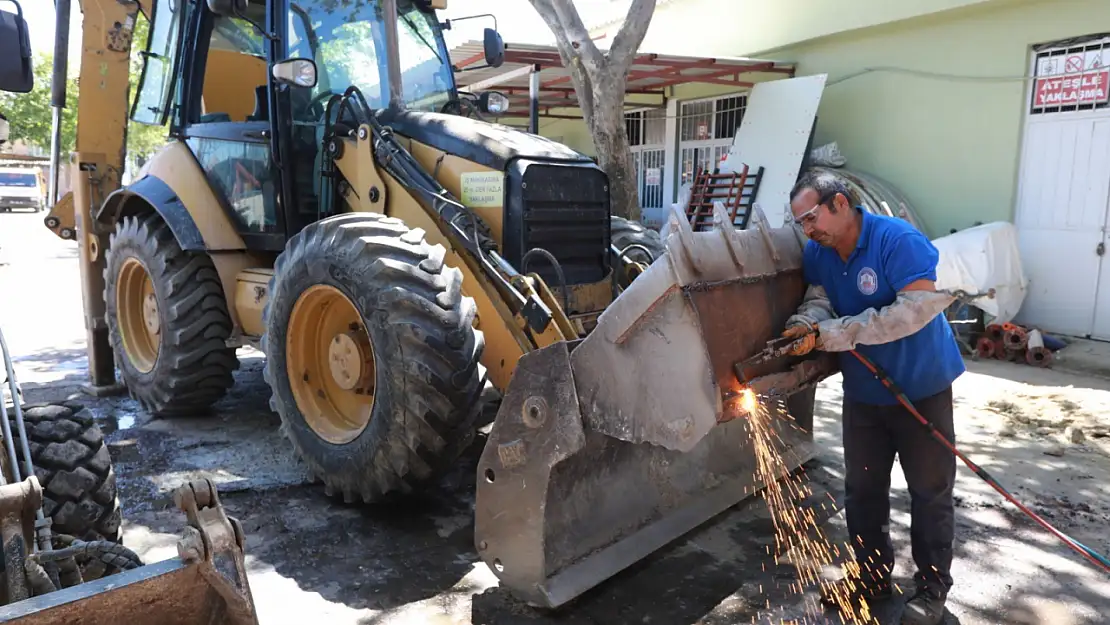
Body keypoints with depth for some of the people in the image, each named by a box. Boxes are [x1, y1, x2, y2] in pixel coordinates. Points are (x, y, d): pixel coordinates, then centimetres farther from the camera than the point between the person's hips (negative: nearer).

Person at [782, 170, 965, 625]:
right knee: (862, 489, 13)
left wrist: (830, 334, -33)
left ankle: (932, 587, 25)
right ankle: (873, 575, 31)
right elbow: (817, 299, -7)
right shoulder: (816, 253, -2)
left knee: (929, 490, 7)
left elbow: (918, 307, -31)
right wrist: (803, 326, -33)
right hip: (862, 390, 6)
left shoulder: (898, 240, -23)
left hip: (920, 386, -6)